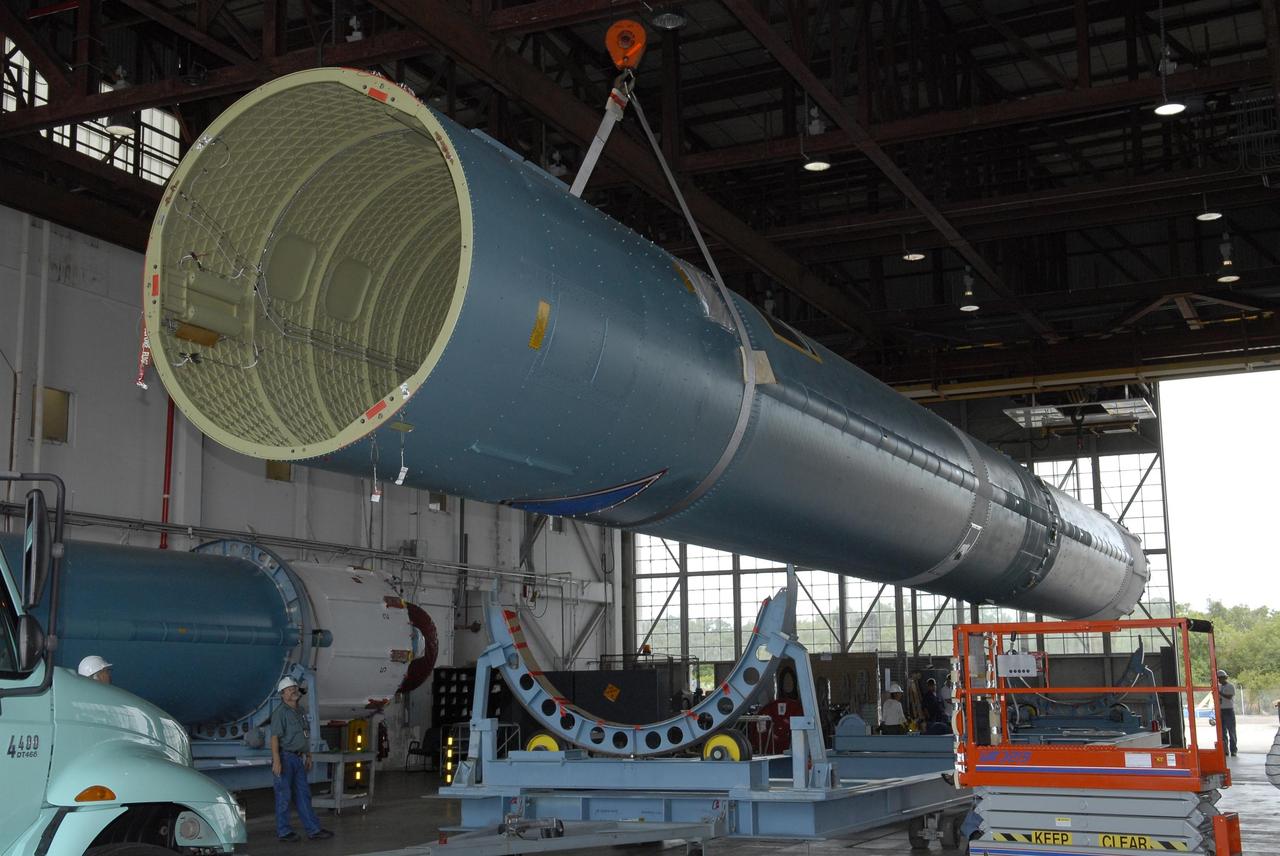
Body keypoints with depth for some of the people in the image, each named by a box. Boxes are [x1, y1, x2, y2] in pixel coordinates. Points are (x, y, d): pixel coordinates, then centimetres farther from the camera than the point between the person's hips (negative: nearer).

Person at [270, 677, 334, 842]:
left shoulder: (300, 712, 16)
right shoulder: (280, 712, -10)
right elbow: (274, 737, -17)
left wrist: (308, 756, 19)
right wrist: (276, 761, -24)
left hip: (298, 759, 8)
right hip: (285, 758, -8)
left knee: (303, 794, 9)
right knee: (284, 795, -2)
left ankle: (313, 829, 10)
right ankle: (283, 832, 6)